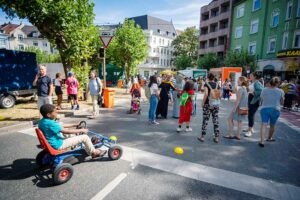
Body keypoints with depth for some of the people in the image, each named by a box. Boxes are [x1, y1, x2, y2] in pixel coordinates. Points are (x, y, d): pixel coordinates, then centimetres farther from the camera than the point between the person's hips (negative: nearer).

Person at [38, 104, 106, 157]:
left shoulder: (41, 122, 4)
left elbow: (60, 126, 11)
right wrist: (81, 130, -14)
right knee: (85, 137, -12)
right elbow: (66, 131, -26)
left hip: (51, 143, 11)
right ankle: (94, 152, 13)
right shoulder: (50, 123, -28)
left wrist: (74, 125, 13)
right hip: (58, 145, -10)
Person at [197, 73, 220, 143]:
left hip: (208, 104, -4)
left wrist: (203, 102, -11)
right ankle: (216, 137, 14)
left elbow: (206, 94, -18)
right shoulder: (217, 84, 7)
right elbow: (219, 95, 6)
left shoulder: (206, 84, -6)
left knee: (205, 120, 3)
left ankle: (202, 136, 10)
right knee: (216, 120, 8)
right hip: (216, 104, 4)